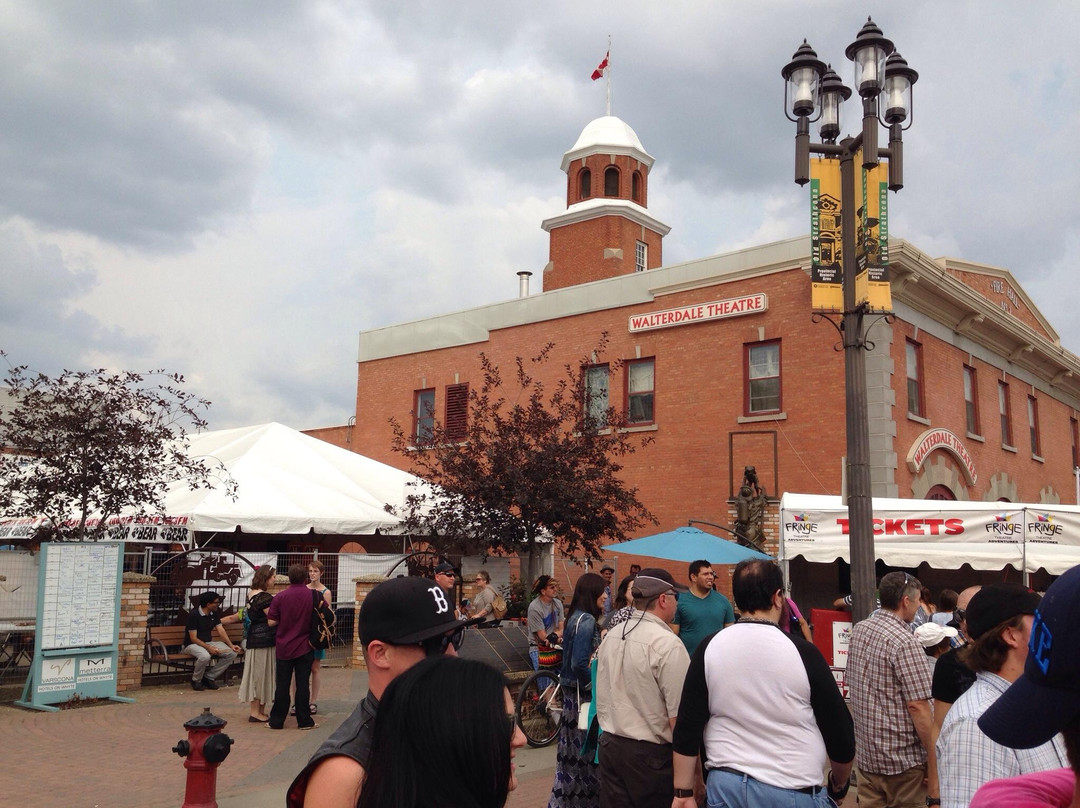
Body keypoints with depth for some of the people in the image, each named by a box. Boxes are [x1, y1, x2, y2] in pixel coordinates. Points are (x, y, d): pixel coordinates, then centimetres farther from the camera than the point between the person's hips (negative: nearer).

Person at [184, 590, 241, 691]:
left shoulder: (214, 614, 6)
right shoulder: (194, 615, -16)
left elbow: (221, 631, 2)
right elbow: (193, 638, -18)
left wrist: (231, 645, -11)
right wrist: (209, 648, -27)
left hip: (209, 643, 7)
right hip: (192, 645, -7)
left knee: (232, 653, -13)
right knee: (205, 656, -40)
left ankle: (209, 677, -2)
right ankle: (196, 680, -11)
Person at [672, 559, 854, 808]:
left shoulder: (710, 649, -5)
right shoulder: (801, 652, -12)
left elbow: (687, 728, -3)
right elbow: (840, 733, -5)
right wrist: (839, 785, 13)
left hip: (725, 786, 3)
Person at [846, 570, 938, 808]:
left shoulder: (858, 630, 5)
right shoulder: (904, 642, -19)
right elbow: (918, 706, -20)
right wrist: (933, 766, -15)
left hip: (865, 754, 7)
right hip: (903, 761, -7)